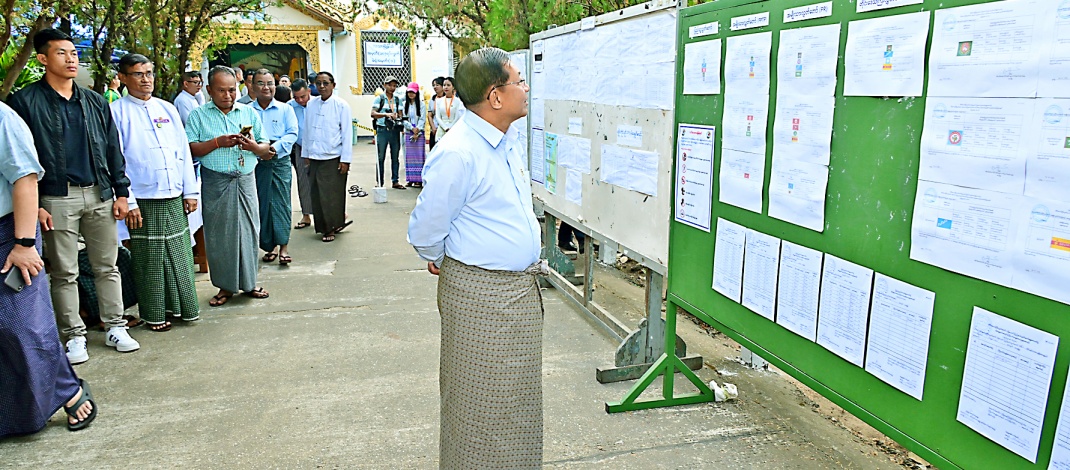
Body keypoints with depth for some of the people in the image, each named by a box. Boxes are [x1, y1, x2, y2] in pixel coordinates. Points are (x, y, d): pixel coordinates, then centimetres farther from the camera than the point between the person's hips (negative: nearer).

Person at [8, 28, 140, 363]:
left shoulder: (95, 102, 10)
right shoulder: (25, 102, -2)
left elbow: (113, 149, 13)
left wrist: (121, 191, 7)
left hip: (100, 196, 3)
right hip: (57, 199, -3)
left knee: (107, 266, 9)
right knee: (64, 272, 6)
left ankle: (115, 326, 20)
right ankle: (74, 335, 17)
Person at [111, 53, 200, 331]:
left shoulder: (168, 109, 12)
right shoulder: (117, 112, -3)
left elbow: (184, 152, 12)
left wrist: (191, 191, 8)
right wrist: (128, 202, -12)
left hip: (175, 198, 4)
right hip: (143, 201, -4)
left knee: (180, 253, 10)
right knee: (149, 259, 5)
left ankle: (183, 306, 24)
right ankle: (154, 314, 19)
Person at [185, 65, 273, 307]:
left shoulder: (249, 112, 11)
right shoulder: (199, 115, 4)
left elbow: (265, 148, 9)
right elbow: (190, 149, -5)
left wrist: (253, 146, -12)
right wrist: (217, 142, -15)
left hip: (246, 180, 2)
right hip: (216, 182, -2)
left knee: (249, 230, 4)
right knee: (219, 234, 3)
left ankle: (249, 282, 17)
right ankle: (226, 286, 14)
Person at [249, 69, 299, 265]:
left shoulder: (285, 109, 7)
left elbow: (292, 133, -1)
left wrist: (275, 147, -15)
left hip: (280, 160, -1)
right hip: (256, 162, 1)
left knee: (281, 202, -5)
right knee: (262, 204, 4)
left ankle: (283, 246, -3)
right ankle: (269, 246, 14)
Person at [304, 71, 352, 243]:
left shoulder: (341, 105, -5)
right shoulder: (311, 104, 7)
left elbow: (347, 133, -6)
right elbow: (307, 130, 13)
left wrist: (345, 160, -9)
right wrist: (306, 154, 11)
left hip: (333, 158, -4)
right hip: (314, 158, 4)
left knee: (332, 195, 1)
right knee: (316, 194, 7)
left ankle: (332, 228, 15)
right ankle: (323, 226, 20)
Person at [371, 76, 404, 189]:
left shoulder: (397, 100, 14)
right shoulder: (379, 99, 1)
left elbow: (400, 114, 14)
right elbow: (373, 114, -8)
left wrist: (401, 124, -7)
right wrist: (386, 114, -23)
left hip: (395, 130, 4)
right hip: (382, 130, -3)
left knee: (395, 157, 6)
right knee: (381, 157, 0)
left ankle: (395, 181, 12)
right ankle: (380, 182, 6)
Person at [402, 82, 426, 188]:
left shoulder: (421, 104, 1)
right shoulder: (404, 105, 8)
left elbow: (422, 119, -4)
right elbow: (404, 119, 2)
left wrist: (417, 130, -13)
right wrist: (412, 128, -10)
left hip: (419, 133, -3)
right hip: (408, 132, 3)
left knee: (419, 155, -3)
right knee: (409, 155, 3)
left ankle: (418, 179, -3)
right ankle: (410, 179, 7)